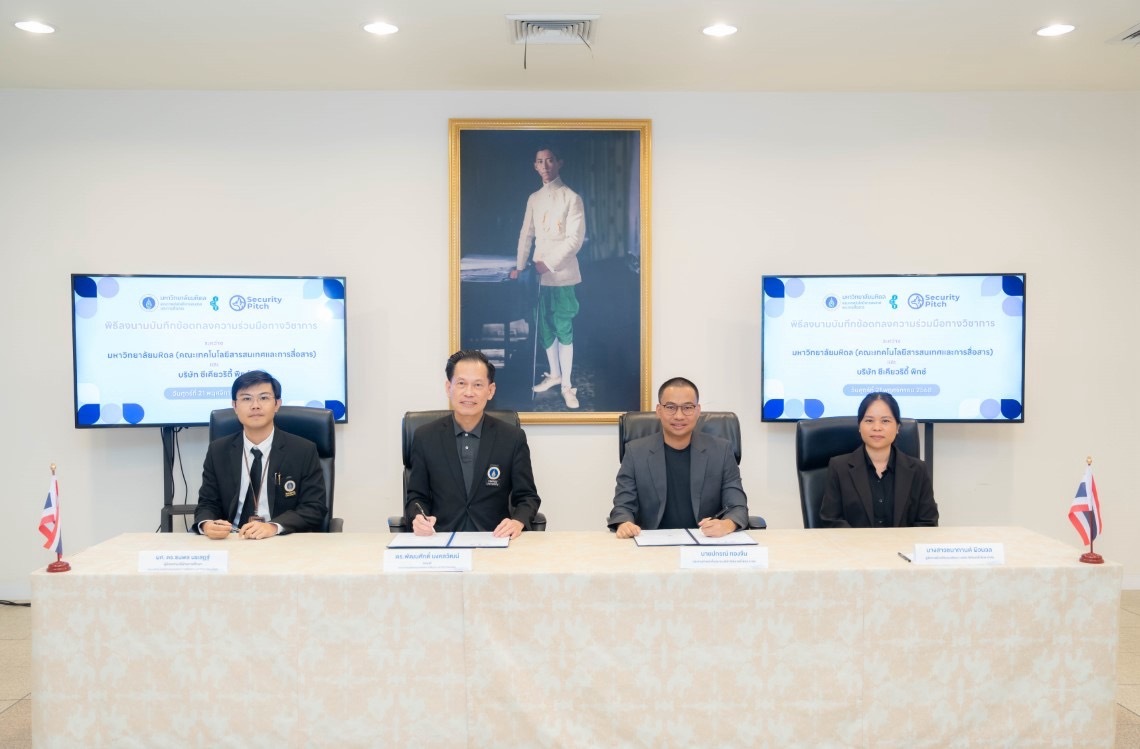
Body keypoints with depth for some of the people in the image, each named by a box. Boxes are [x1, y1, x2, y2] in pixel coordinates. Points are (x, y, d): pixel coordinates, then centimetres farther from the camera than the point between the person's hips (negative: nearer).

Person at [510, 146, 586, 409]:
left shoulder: (571, 198, -6)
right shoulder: (533, 199, 12)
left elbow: (575, 239, -12)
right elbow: (526, 235, 14)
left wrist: (548, 263, -15)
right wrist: (519, 267, 6)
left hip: (562, 273, -5)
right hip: (540, 274, 5)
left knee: (564, 329, -2)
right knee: (545, 328, 11)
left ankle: (567, 384, 4)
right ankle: (554, 374, 27)